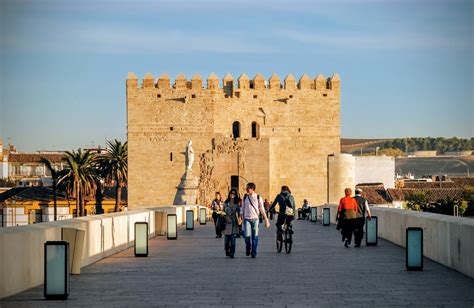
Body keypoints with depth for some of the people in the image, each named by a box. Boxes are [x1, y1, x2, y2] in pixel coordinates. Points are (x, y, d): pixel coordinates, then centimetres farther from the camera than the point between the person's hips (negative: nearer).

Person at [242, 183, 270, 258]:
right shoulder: (245, 197, 7)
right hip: (247, 218, 1)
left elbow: (262, 210, 5)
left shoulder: (258, 198, 1)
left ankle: (254, 253, 6)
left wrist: (266, 220, 1)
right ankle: (248, 247, 16)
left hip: (255, 219, -1)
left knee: (255, 236, -2)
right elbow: (243, 208, 14)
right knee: (247, 235, -11)